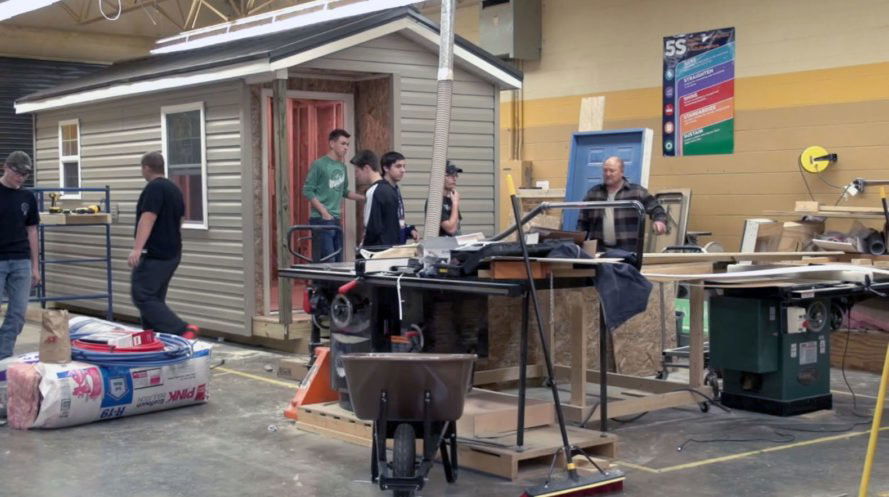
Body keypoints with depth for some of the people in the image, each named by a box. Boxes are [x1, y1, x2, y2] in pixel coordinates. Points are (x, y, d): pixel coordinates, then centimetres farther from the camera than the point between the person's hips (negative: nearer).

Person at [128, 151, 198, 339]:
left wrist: (137, 249, -31)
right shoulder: (174, 189, 16)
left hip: (154, 255, -10)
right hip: (172, 253, 10)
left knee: (142, 297, -10)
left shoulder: (154, 188, -13)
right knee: (155, 298, 13)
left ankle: (183, 330, -21)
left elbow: (148, 219, -24)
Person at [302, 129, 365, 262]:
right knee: (326, 263, -11)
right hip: (321, 220, -7)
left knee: (338, 261, 8)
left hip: (336, 220, 7)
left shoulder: (342, 167, 13)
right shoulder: (319, 165, -7)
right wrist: (324, 212, -15)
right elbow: (307, 191, -10)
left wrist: (364, 198, 13)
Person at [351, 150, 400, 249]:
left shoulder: (373, 192, -14)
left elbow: (373, 229, -17)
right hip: (392, 247, 8)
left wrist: (362, 248, -4)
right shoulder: (390, 189, 11)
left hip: (378, 249, -8)